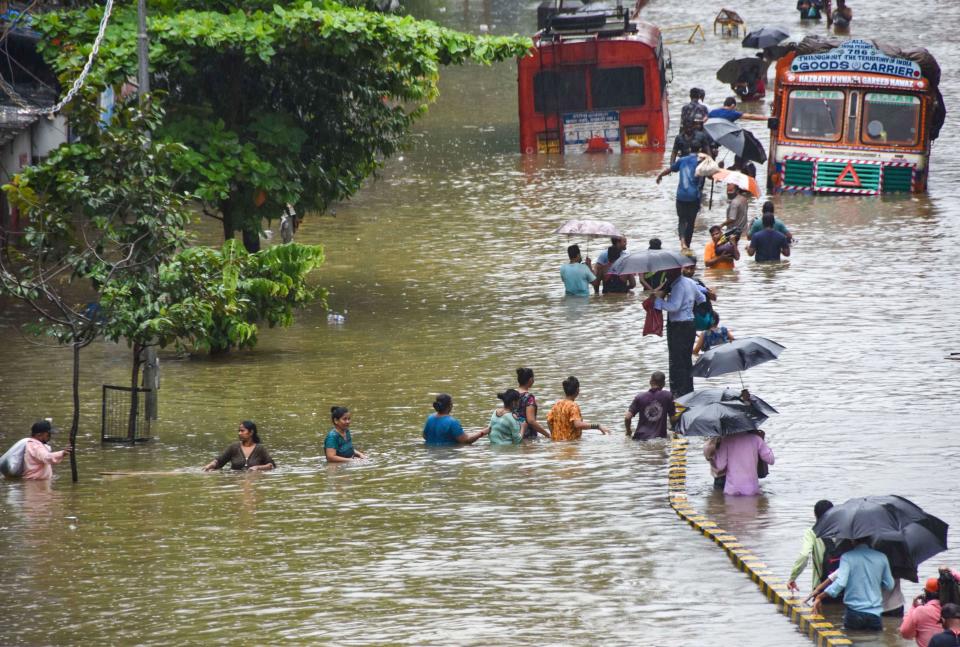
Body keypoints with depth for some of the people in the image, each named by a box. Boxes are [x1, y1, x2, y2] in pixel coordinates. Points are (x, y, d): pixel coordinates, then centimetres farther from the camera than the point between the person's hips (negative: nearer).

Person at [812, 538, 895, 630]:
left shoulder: (847, 557, -4)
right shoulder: (881, 557, 6)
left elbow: (840, 583, -16)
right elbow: (889, 585, 12)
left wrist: (819, 597, -8)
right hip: (875, 615, 2)